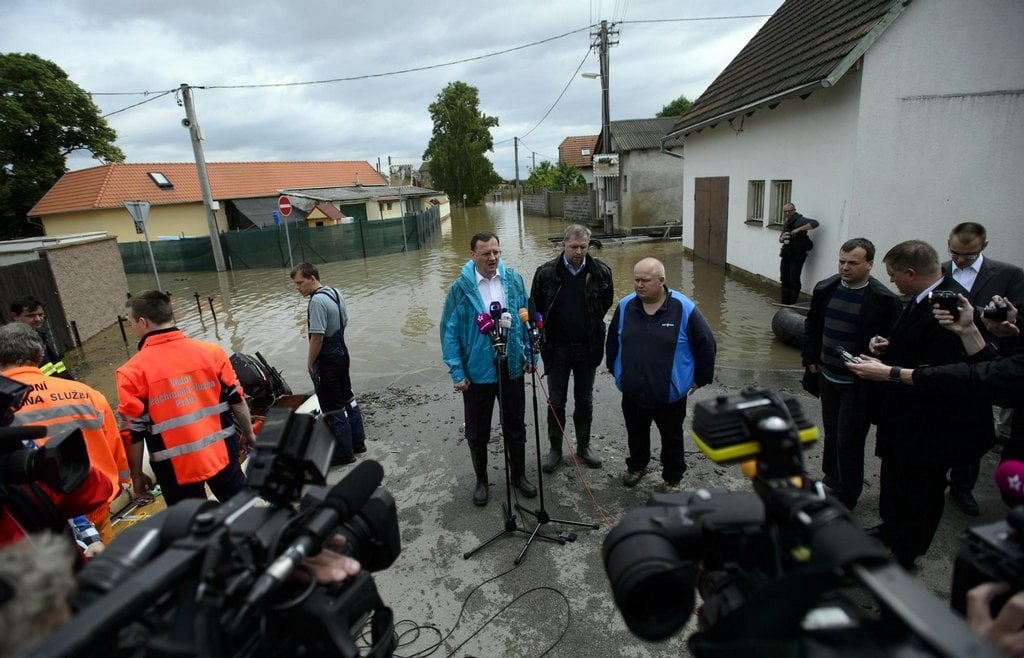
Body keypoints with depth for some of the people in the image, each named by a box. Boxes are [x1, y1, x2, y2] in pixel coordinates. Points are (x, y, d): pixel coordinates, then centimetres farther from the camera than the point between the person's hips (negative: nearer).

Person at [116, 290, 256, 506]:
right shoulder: (211, 351, -6)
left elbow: (133, 432, -7)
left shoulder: (132, 372, -12)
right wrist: (248, 434, 16)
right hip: (221, 453, 3)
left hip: (176, 467, -2)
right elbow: (237, 400, 1)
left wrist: (137, 476, 6)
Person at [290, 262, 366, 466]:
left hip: (327, 360, -9)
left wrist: (310, 363, -12)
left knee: (333, 408, 3)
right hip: (342, 353, 9)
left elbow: (317, 336, -24)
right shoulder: (335, 292, 5)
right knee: (348, 399, 19)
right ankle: (358, 441, 31)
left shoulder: (317, 301, -23)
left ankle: (344, 453, 14)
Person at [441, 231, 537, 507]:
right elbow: (449, 332, -9)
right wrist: (457, 372, -11)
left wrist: (529, 356, 5)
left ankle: (519, 475, 40)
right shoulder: (460, 288, -12)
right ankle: (481, 480, 36)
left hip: (511, 366, 2)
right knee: (477, 432, 14)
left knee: (515, 426, 18)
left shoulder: (513, 279, -3)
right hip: (477, 370, -2)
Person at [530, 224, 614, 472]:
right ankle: (555, 449, 27)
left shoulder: (601, 272, -7)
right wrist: (544, 338, -2)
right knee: (556, 402, 9)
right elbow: (535, 309, 0)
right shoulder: (546, 273, -10)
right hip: (557, 349, -1)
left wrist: (592, 329, 8)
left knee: (585, 401, 15)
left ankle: (583, 446, 34)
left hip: (587, 348, 1)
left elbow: (606, 303, 8)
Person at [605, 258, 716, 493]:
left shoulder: (684, 308, -16)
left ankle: (672, 479, 38)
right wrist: (614, 370, 14)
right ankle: (636, 466, 49)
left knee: (672, 439, 17)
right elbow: (612, 341, 10)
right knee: (636, 434, 23)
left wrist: (701, 379, -2)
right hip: (633, 393, 3)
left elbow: (706, 345, -7)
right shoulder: (625, 306, -5)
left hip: (670, 395, -3)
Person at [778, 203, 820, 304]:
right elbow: (780, 240, 20)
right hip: (786, 254, 8)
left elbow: (815, 223, -25)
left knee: (794, 280, -7)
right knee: (784, 280, 10)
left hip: (797, 255, -8)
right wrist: (782, 238, -4)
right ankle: (785, 304, 18)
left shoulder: (800, 220, -9)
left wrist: (799, 229, -29)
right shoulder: (786, 223, 15)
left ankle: (793, 305, 1)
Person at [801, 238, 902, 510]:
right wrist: (811, 359, 7)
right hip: (827, 376, 6)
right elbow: (811, 324, 12)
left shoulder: (884, 300, -16)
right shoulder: (825, 289, 0)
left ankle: (844, 498, 18)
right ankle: (831, 479, 39)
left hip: (858, 384, -5)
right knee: (831, 433, 21)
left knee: (849, 441, 2)